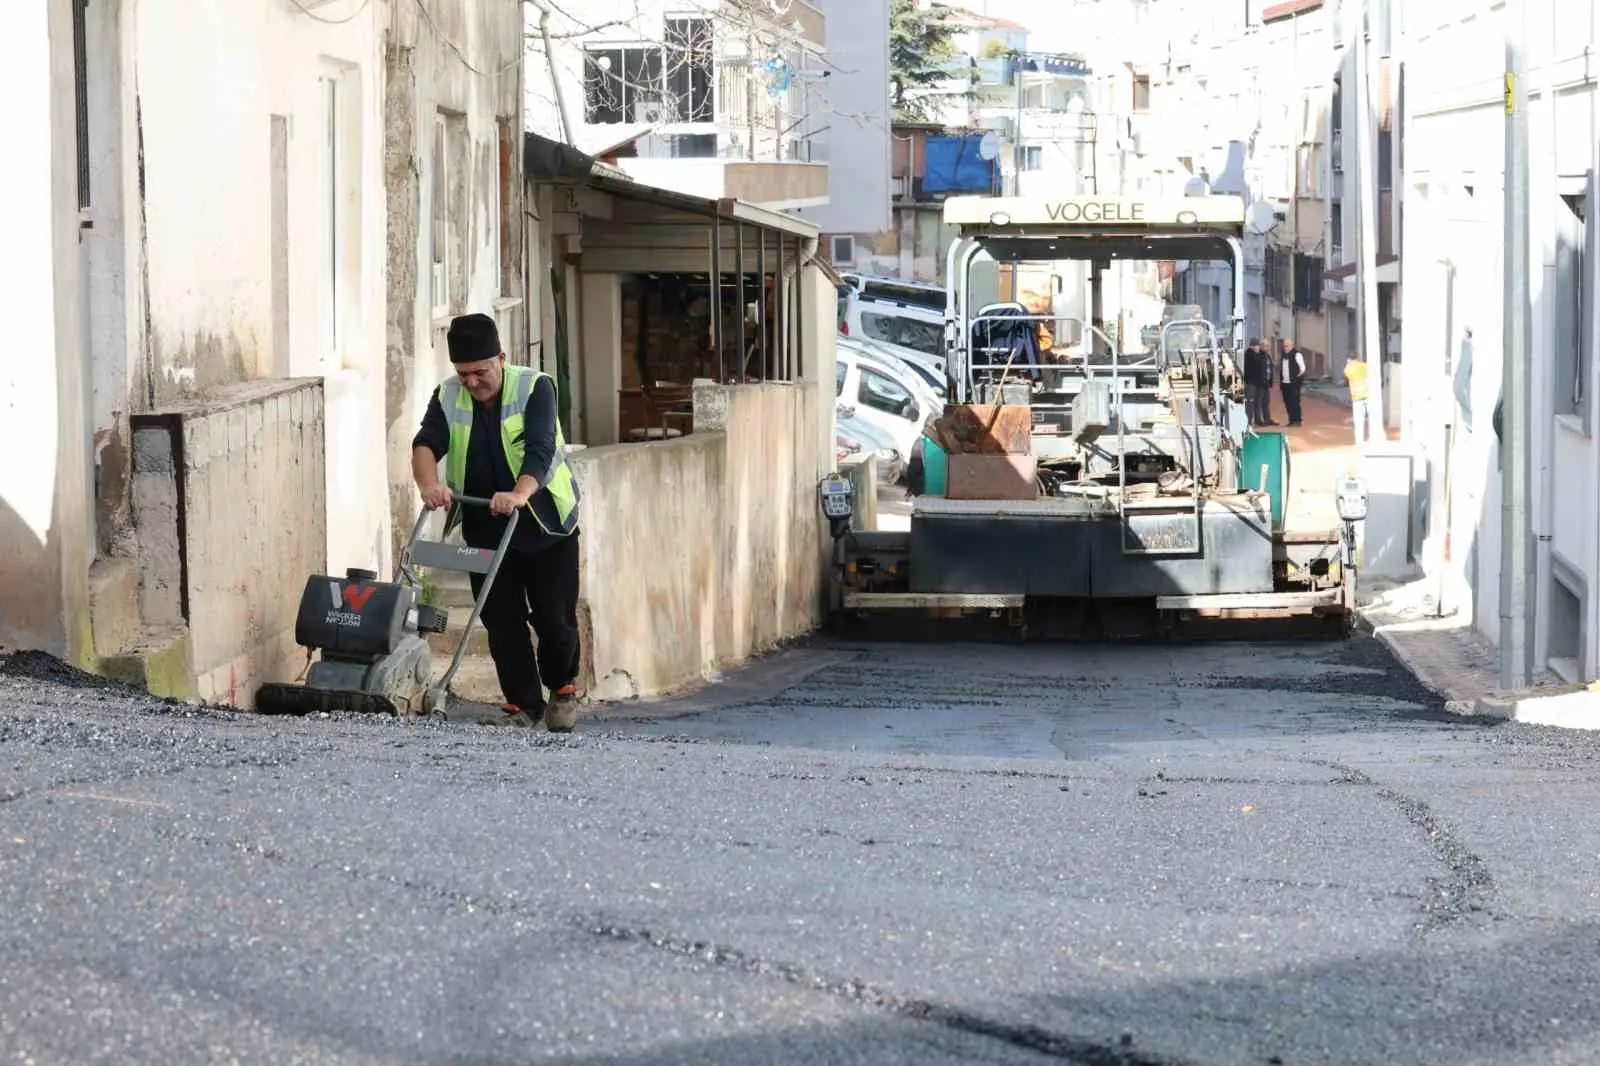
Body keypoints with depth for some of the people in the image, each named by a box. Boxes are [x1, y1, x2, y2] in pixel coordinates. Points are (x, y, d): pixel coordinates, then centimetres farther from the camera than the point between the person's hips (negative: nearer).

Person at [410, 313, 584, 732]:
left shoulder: (534, 388, -14)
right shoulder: (448, 397, -2)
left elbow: (540, 449, -28)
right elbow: (427, 442, -18)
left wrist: (520, 493, -47)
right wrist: (429, 482, -40)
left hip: (546, 524, -3)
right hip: (485, 529, 3)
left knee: (555, 619, -3)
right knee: (502, 622, 1)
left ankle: (562, 687, 23)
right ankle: (522, 703, 13)